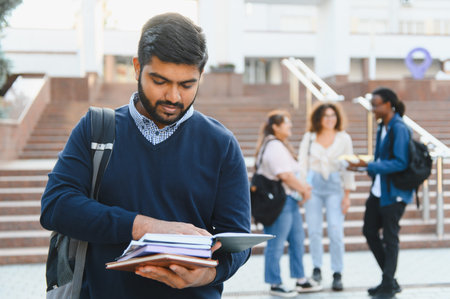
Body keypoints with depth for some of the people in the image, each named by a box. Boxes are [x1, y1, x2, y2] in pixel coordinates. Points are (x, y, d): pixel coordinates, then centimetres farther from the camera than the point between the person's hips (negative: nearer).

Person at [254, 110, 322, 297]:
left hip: (289, 199, 11)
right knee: (276, 244, -1)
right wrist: (303, 189, -9)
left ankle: (301, 281, 24)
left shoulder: (280, 145, 17)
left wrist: (301, 187, 8)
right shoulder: (274, 147, -17)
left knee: (297, 240, 15)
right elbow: (285, 175, -21)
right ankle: (275, 285, 7)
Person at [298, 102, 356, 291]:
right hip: (313, 185, 1)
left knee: (336, 231, -9)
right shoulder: (309, 137, 7)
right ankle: (316, 267, 18)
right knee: (314, 230, 0)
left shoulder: (344, 138, 6)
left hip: (335, 186, -1)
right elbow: (302, 164, 8)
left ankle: (337, 274, -1)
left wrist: (347, 195, 0)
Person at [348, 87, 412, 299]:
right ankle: (389, 280, 25)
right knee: (369, 231, 14)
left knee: (390, 238, 0)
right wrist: (364, 165, 4)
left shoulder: (399, 129, -17)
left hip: (394, 193, -10)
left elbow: (400, 163, -23)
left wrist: (370, 166, -25)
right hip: (379, 191, 10)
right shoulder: (382, 128, 10)